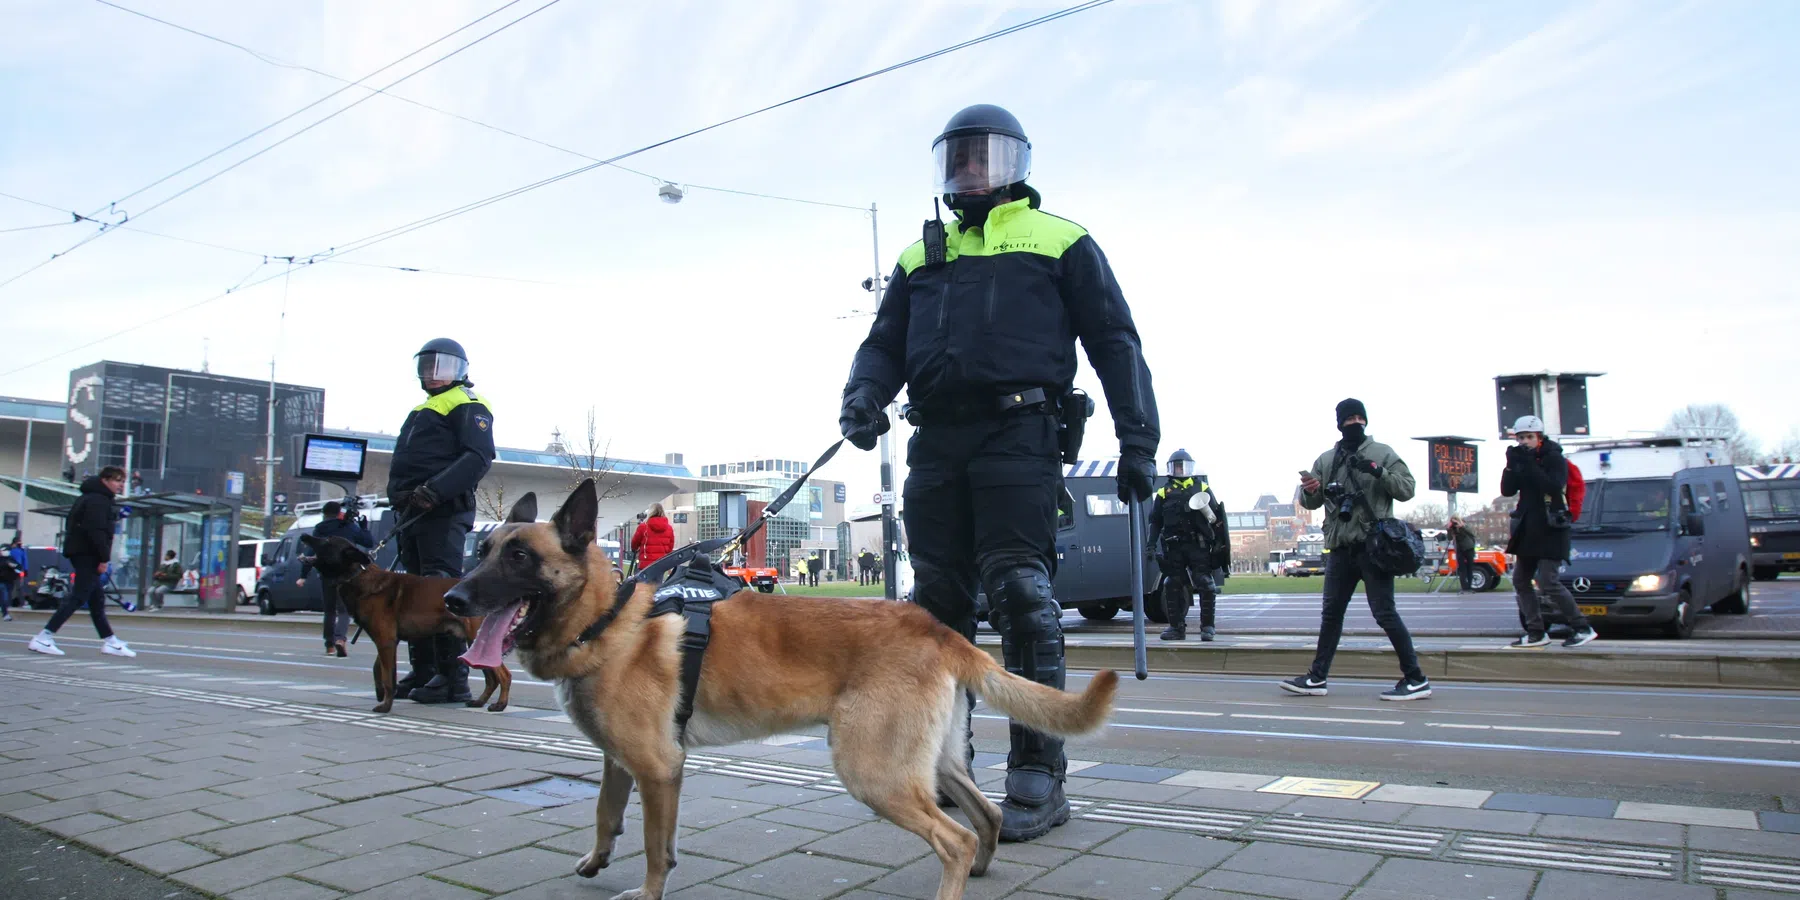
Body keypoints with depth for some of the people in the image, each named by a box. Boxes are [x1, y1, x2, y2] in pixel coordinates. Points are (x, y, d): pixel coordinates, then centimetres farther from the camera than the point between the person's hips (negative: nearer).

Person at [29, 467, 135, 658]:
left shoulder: (92, 497, 20)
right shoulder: (98, 500, -11)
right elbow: (96, 531, -21)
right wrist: (104, 558, -21)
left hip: (82, 553, 11)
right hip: (86, 554, -11)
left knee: (96, 599, 10)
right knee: (78, 597, -11)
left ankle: (110, 642, 14)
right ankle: (43, 638, -11)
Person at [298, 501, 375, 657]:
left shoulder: (319, 530, 9)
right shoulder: (350, 527, 5)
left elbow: (311, 553, 3)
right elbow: (369, 543, 8)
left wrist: (303, 576, 3)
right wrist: (363, 527, 22)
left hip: (326, 574, 2)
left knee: (329, 610, 15)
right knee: (344, 609, 0)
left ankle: (329, 645, 17)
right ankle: (339, 638, -23)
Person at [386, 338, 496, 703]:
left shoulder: (467, 405, -2)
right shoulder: (423, 410, 29)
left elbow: (478, 456, -16)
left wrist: (435, 490, -25)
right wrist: (399, 498, 16)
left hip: (443, 511, -10)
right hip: (413, 511, 10)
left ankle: (454, 677, -15)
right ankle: (423, 672, 17)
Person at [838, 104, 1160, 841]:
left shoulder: (1059, 241, 12)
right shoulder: (919, 256, 25)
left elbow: (1115, 342, 7)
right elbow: (884, 345, 19)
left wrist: (1138, 440, -3)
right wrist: (863, 397, -3)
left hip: (1019, 435, -5)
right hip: (935, 442, 5)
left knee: (1018, 592, -12)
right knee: (938, 600, 7)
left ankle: (1038, 775, -5)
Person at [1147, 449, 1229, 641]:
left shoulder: (1202, 488, 10)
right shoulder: (1164, 492, 14)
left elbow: (1217, 517, 8)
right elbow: (1155, 521, 14)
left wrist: (1221, 543, 2)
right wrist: (1150, 544, 3)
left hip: (1198, 545, -2)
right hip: (1174, 546, 2)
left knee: (1205, 584, -8)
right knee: (1172, 586, 3)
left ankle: (1207, 626, 0)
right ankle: (1177, 627, 11)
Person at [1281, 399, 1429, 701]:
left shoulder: (1383, 453, 0)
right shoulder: (1326, 460, 11)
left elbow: (1407, 488, -6)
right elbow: (1309, 503, 11)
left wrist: (1378, 472, -22)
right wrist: (1310, 490, -13)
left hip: (1374, 546, -5)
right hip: (1340, 548, 5)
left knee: (1385, 613, -6)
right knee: (1331, 613, 11)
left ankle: (1416, 679, 4)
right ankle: (1316, 678, 18)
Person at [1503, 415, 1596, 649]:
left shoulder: (1554, 458, -8)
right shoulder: (1523, 461, 11)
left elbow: (1553, 487, -25)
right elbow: (1507, 490, 2)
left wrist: (1529, 464, -26)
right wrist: (1511, 465, -11)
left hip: (1551, 531, -8)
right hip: (1528, 531, 8)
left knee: (1548, 582, -13)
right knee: (1521, 581, 7)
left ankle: (1583, 629, -2)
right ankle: (1536, 633, 11)